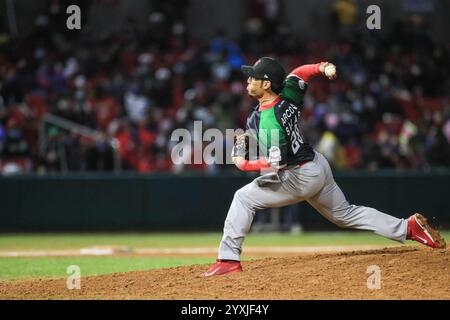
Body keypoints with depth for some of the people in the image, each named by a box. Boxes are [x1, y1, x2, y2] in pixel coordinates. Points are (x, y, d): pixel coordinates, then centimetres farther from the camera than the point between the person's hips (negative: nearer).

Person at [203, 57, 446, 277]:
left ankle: (229, 259, -10)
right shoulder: (287, 94, -2)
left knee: (243, 198, -8)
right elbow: (299, 73, 19)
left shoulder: (269, 120, -27)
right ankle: (408, 227, 18)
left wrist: (246, 164, -20)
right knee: (346, 215, 21)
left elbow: (277, 162, -31)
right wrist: (321, 68, 2)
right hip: (318, 165, 10)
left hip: (300, 177, -10)